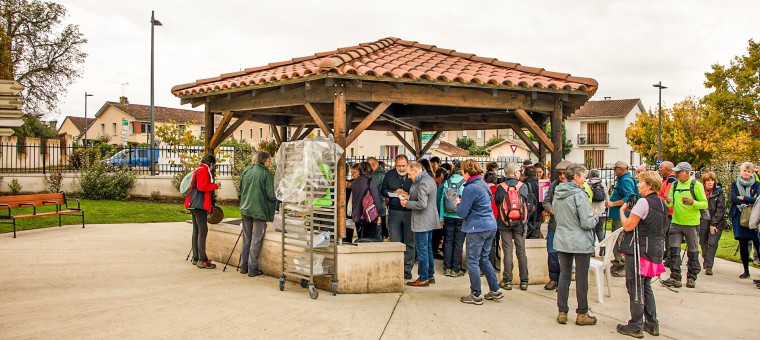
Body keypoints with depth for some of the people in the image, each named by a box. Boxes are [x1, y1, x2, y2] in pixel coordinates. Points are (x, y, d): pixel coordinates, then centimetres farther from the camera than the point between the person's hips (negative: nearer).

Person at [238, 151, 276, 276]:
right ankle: (252, 269, 4)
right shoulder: (266, 173, -11)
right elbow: (271, 195, -13)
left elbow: (239, 192, 10)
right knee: (256, 240, 2)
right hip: (259, 210, -5)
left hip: (245, 210, 5)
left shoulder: (246, 171, 6)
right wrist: (277, 198, 8)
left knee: (246, 240, 15)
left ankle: (243, 266, 20)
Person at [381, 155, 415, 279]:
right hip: (394, 212, 2)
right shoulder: (389, 175, 8)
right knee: (395, 242, 5)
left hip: (409, 213, -1)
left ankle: (407, 269, 13)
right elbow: (383, 191, 11)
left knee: (409, 242, 4)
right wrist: (394, 192, -7)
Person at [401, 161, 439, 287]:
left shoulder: (422, 183, -20)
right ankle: (430, 275, 25)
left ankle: (423, 279, 5)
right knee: (428, 248, 17)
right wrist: (409, 197, 10)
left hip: (422, 222, -10)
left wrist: (407, 203, -12)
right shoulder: (429, 179, 13)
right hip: (429, 220, 10)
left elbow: (422, 204, -25)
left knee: (422, 250, -2)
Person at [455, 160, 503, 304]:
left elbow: (462, 212, -15)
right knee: (484, 259, 19)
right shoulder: (483, 184, 13)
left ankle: (476, 295, 8)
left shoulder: (470, 188, -16)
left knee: (472, 261, 2)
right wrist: (463, 203, 17)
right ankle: (495, 290, 21)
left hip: (477, 228, -9)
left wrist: (458, 203, 5)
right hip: (491, 226, 9)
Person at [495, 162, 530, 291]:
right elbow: (527, 201, 5)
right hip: (520, 223, 1)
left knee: (508, 251, 4)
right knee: (521, 251, 8)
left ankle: (507, 281, 6)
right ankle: (524, 281, 12)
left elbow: (497, 203, 1)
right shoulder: (523, 186, -6)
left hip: (505, 223, -1)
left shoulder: (500, 187, -7)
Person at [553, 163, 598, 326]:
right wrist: (595, 218, 2)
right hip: (580, 242, -6)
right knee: (582, 278, 5)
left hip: (561, 241, 6)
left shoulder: (557, 194, 5)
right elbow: (587, 223, -17)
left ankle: (562, 312, 16)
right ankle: (582, 314, 15)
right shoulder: (579, 195, -17)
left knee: (564, 275, 12)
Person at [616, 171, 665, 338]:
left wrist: (623, 210, 0)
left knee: (635, 288, 0)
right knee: (646, 287, 19)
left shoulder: (643, 202, -18)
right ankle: (652, 324, 24)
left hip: (640, 249, -9)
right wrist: (633, 211, 12)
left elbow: (628, 226, -17)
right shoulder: (662, 204, 11)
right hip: (655, 249, 9)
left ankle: (636, 326, 7)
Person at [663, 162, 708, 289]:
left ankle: (691, 278, 19)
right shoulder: (674, 185, 8)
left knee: (693, 252, 7)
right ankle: (675, 278, 2)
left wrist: (692, 202, -25)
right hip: (676, 223, 4)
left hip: (691, 224, -4)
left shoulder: (696, 185, -6)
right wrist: (669, 202, -7)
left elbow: (705, 204, -8)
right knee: (674, 250, -2)